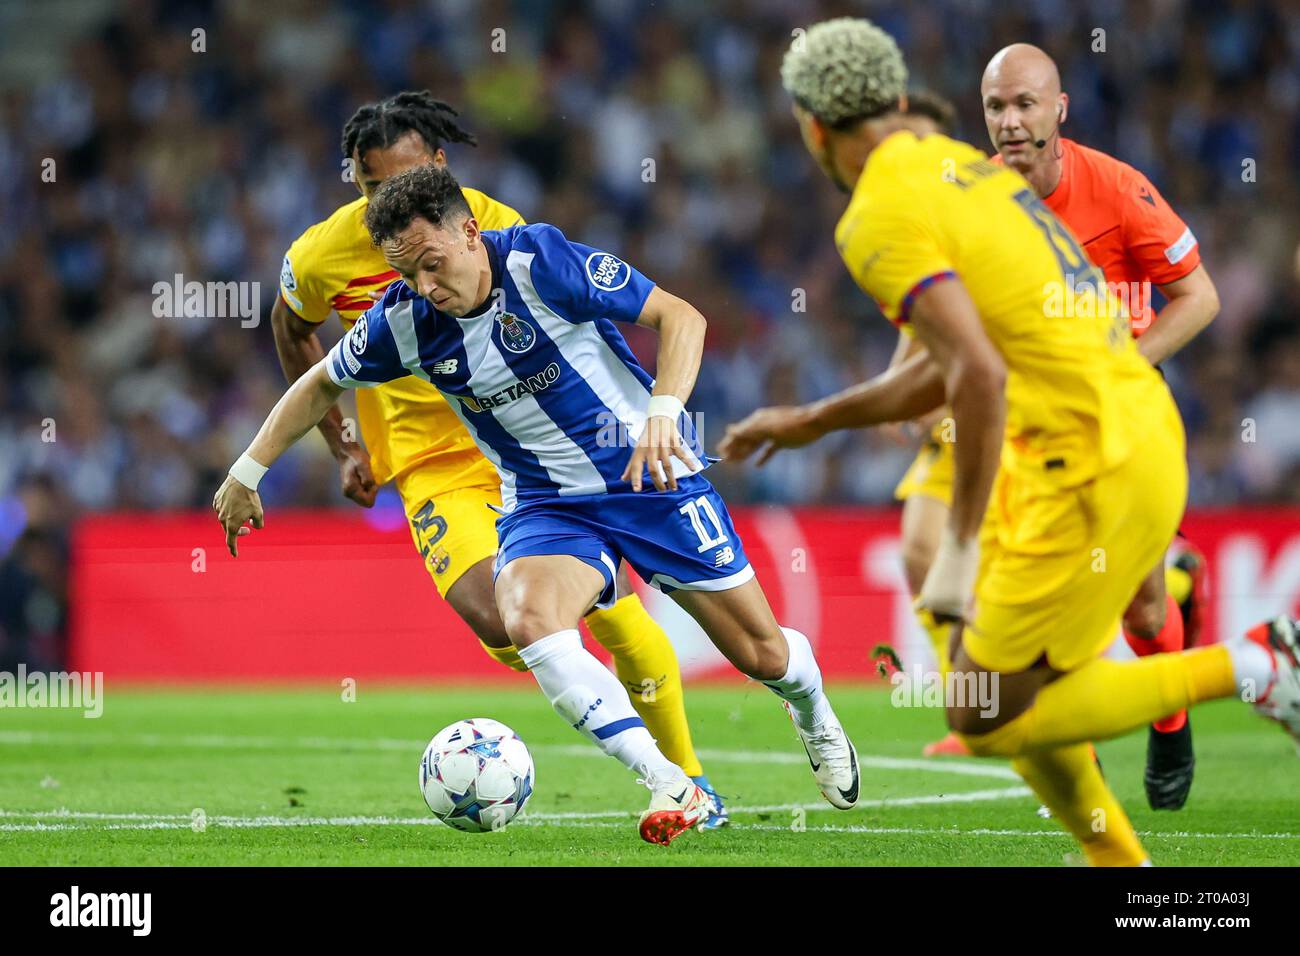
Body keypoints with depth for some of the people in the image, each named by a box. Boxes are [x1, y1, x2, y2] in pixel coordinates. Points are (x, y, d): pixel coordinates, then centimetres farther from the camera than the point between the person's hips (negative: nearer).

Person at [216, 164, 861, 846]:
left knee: (763, 655, 3)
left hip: (651, 475, -2)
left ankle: (813, 714, 43)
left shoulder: (540, 263, -22)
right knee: (527, 619, -32)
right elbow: (321, 384, 9)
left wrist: (663, 412, -33)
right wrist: (246, 472, 8)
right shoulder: (402, 322, -11)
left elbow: (681, 316, -17)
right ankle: (670, 787, -32)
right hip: (545, 503, 2)